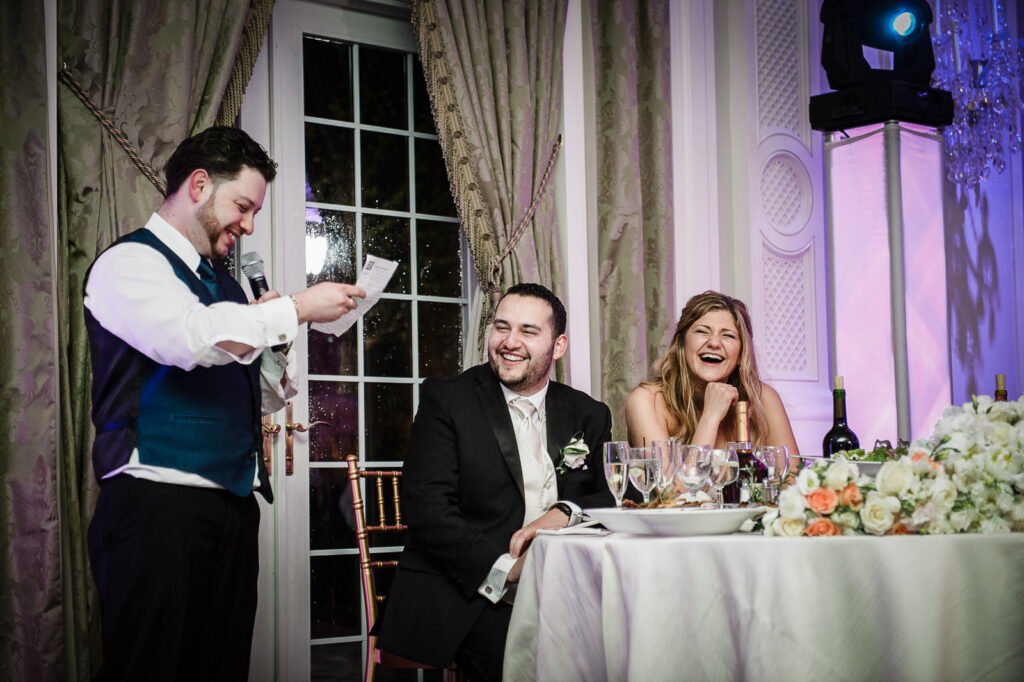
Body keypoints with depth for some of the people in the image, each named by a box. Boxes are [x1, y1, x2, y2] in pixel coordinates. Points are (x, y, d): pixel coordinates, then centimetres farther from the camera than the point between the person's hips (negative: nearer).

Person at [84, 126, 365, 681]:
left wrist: (267, 332, 6)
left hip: (232, 505, 8)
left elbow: (264, 399, 26)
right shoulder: (129, 261, -3)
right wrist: (296, 309, -13)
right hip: (157, 504, -7)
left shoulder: (224, 284, 20)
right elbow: (191, 336, -23)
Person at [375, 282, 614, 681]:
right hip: (463, 596, -4)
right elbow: (426, 507, -7)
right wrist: (503, 570, -17)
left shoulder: (589, 416, 16)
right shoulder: (444, 400, 4)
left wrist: (566, 512, -9)